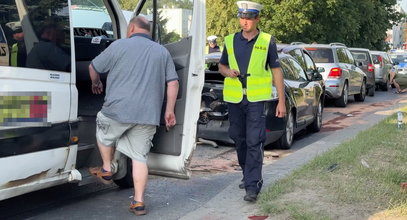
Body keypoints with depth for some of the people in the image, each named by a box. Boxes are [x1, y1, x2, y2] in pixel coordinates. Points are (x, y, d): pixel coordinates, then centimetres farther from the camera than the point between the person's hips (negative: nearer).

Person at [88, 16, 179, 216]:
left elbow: (93, 68, 11)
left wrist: (96, 84, 32)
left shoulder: (119, 45, 3)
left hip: (119, 109, -3)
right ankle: (139, 202, 8)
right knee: (140, 157, 8)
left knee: (104, 134, 27)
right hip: (148, 115, 3)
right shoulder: (162, 52, 14)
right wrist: (169, 110, 14)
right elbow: (173, 82, 9)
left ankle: (106, 171, 37)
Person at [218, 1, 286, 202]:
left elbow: (276, 71, 3)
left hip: (257, 99, -4)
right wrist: (228, 72, -5)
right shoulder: (230, 41, 8)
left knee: (254, 142, -10)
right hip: (234, 98, 4)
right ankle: (248, 174, 33)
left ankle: (252, 186, -10)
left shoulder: (267, 41, 0)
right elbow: (221, 65, 20)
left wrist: (281, 101, -1)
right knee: (239, 139, 14)